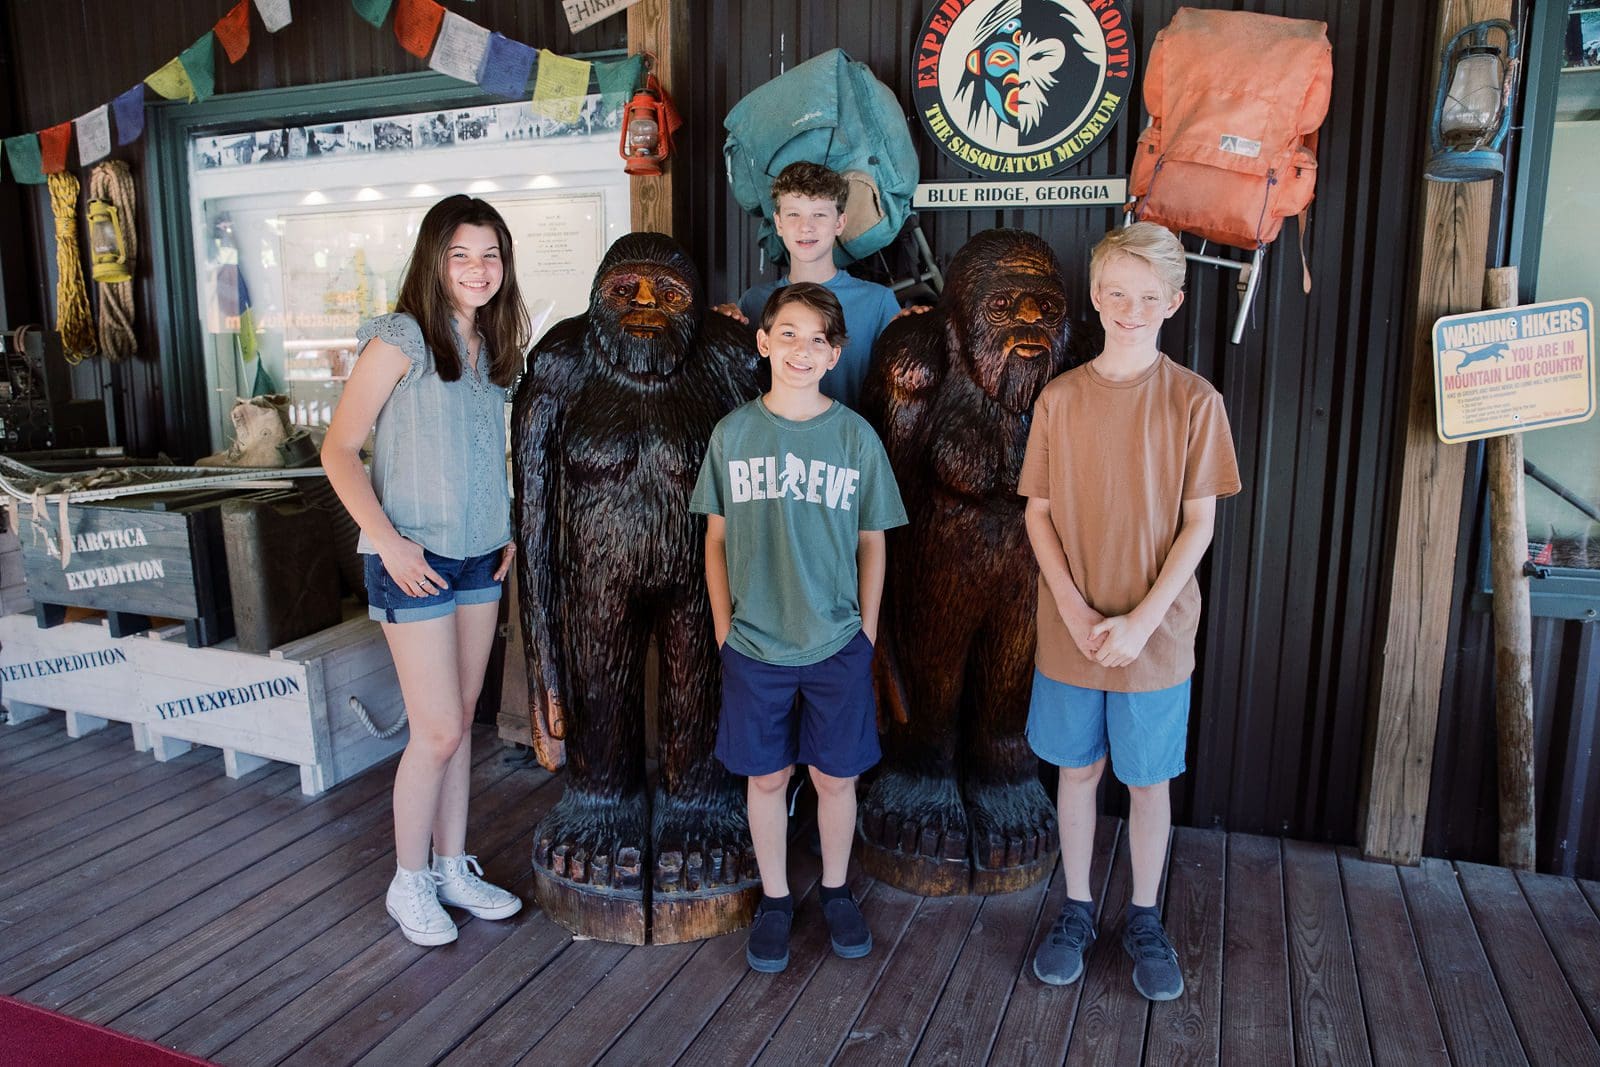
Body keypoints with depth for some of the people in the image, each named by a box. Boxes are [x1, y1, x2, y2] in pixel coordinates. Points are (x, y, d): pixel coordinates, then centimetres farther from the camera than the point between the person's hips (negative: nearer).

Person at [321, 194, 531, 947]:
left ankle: (453, 869, 28)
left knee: (459, 721, 14)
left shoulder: (493, 346, 9)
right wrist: (386, 539, -18)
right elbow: (339, 450, -11)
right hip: (415, 561, -6)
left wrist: (509, 526, 7)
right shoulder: (400, 339, -11)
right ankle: (409, 884, 19)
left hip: (481, 556, 7)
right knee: (437, 732, -2)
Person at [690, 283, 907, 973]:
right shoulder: (733, 433, -1)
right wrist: (723, 626, 2)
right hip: (753, 644, 1)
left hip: (837, 644, 0)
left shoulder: (855, 437, -3)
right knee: (766, 776, 12)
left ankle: (835, 891, 34)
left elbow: (871, 543, 3)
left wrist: (866, 631, 1)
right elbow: (717, 539, 5)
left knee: (834, 776, 12)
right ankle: (774, 899, 32)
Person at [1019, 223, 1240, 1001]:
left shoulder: (1194, 402, -6)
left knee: (1148, 779, 12)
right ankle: (1076, 909, 32)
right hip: (1069, 632, 1)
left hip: (1155, 635, -1)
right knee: (1077, 769, 14)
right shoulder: (1059, 399, -1)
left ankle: (1144, 918, 32)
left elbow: (1198, 524, -6)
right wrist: (1073, 609, -11)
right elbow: (1038, 513, 0)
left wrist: (1141, 620, -14)